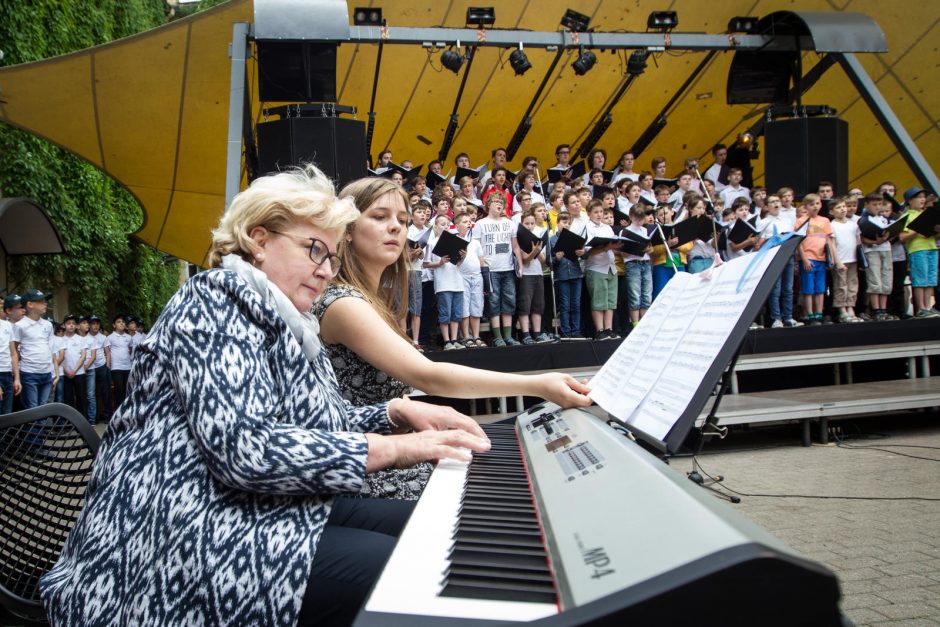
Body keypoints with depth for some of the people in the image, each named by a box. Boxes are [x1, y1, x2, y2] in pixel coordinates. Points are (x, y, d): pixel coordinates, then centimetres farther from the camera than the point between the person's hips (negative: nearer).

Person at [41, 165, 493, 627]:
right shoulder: (214, 302, -12)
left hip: (270, 508, 10)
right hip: (198, 534, -10)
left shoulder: (281, 321, 19)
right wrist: (394, 448, -22)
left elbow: (319, 424, 21)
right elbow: (246, 449, -27)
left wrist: (398, 413, 2)